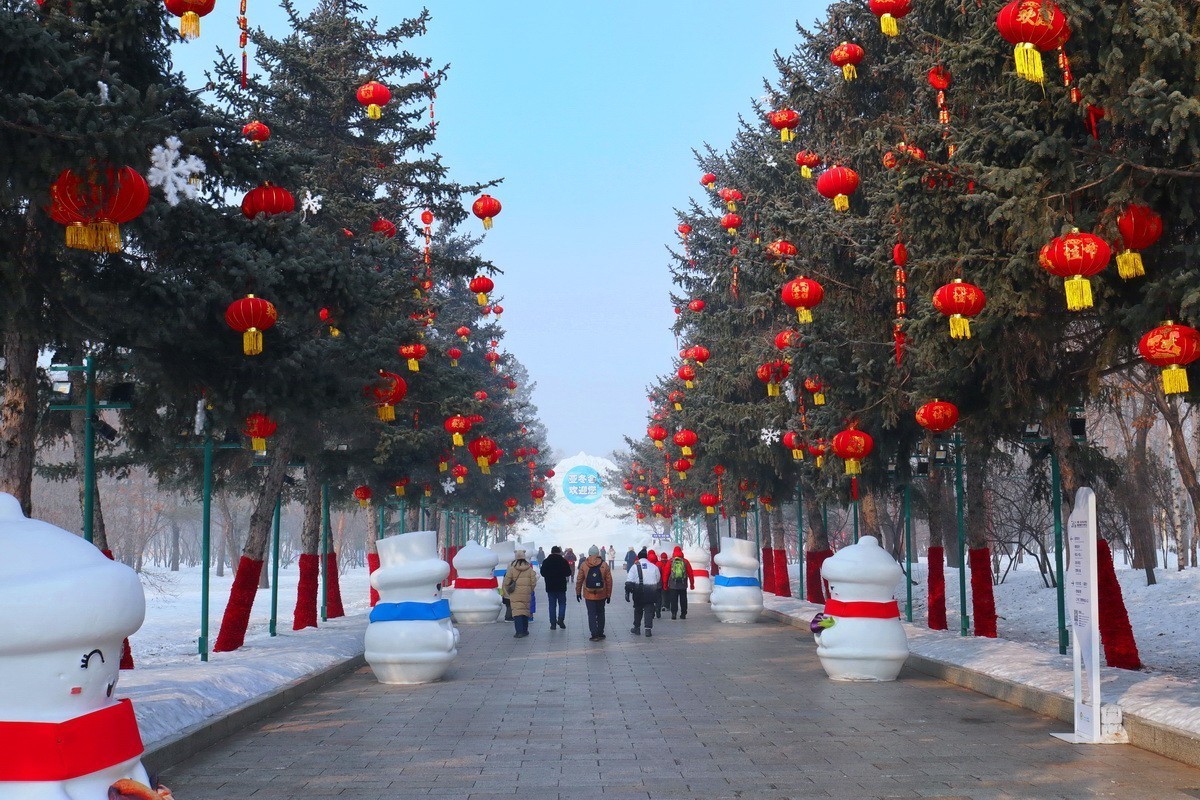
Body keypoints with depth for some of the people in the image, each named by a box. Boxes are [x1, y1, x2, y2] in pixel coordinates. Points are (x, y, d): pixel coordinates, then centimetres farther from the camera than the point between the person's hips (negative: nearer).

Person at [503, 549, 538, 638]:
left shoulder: (512, 569, -5)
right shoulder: (529, 569, 0)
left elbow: (506, 582, -3)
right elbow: (533, 582, -1)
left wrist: (508, 592, 12)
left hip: (515, 594, -3)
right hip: (526, 594, 3)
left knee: (517, 611, -5)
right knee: (525, 611, 15)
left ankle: (519, 632, -15)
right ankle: (525, 630, 25)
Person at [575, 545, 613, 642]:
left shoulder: (583, 565, -5)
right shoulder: (604, 565, -4)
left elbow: (579, 580, -1)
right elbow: (609, 581, -1)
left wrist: (578, 592, 11)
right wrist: (608, 595, 7)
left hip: (589, 595, -1)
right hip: (601, 595, 1)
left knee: (591, 614, 3)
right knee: (600, 613, 16)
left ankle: (595, 634, -4)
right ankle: (600, 633, 22)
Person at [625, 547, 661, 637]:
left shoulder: (635, 567, -3)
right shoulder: (653, 567, 4)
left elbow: (629, 582, -8)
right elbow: (658, 580, 14)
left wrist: (627, 592, -8)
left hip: (638, 592, -1)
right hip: (651, 592, 1)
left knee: (638, 610, 15)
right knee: (649, 611, 3)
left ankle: (637, 628, 24)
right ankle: (648, 629, -5)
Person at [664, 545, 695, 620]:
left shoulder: (670, 561, 0)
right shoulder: (685, 562, 2)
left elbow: (666, 573, 1)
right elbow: (690, 573, 5)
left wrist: (665, 584, 9)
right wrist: (692, 583, 13)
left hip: (673, 585, -1)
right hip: (683, 585, 1)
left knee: (673, 600, 1)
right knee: (683, 600, 10)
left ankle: (673, 613, -9)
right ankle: (683, 614, 11)